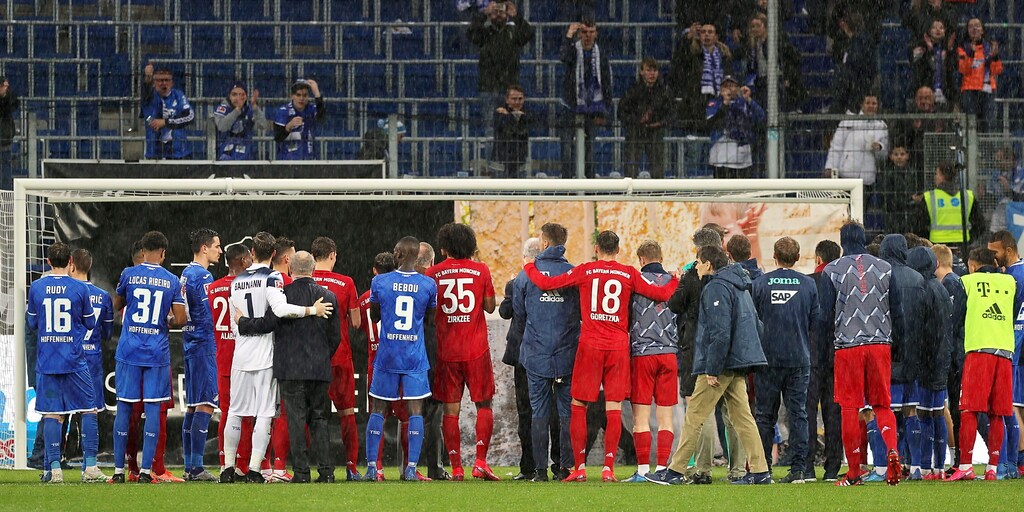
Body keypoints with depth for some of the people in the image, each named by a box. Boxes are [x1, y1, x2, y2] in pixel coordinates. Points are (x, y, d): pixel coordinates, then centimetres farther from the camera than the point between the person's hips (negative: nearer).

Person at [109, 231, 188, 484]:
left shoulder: (129, 274, -1)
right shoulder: (172, 281, 0)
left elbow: (117, 305, 15)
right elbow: (181, 319, -4)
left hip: (129, 350, 0)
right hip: (157, 353, 0)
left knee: (124, 406, 5)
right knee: (153, 407, 2)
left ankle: (119, 470, 5)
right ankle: (145, 470, -2)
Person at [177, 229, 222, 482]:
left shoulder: (185, 274, 15)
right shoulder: (203, 277, -13)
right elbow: (211, 316, -16)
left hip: (190, 344, 10)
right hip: (204, 344, -10)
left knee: (192, 405, 11)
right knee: (205, 404, -10)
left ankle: (189, 467, 13)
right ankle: (196, 468, -13)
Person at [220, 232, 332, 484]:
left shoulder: (237, 281, 10)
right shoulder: (272, 278, -7)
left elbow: (234, 324, 15)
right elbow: (281, 309, -23)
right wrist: (312, 310, -14)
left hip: (241, 353, 5)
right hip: (265, 354, -5)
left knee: (235, 411, 11)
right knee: (264, 413, -2)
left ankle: (228, 467, 12)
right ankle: (254, 469, -7)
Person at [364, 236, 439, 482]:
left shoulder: (380, 282, -4)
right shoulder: (428, 284, -3)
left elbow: (374, 316, 10)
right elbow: (430, 319, 9)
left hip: (386, 357, 0)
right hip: (415, 357, 0)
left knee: (378, 409, 7)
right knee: (415, 410, 1)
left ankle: (371, 467, 5)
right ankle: (412, 469, -6)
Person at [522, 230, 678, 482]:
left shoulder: (585, 271, 0)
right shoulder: (629, 274, 3)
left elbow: (545, 283, 2)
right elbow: (661, 294, 7)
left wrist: (529, 267, 22)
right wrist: (675, 281, 29)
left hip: (590, 345, -1)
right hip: (619, 346, 1)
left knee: (578, 405, 7)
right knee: (614, 408, 2)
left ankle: (579, 467, 3)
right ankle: (608, 468, -3)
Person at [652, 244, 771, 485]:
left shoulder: (717, 287, -12)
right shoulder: (741, 286, 18)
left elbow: (720, 332, -21)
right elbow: (756, 325, 23)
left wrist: (712, 369, -19)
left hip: (721, 365, -9)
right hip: (739, 365, 9)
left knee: (694, 416, -3)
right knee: (742, 416, 8)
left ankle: (676, 470, -1)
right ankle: (760, 471, 2)